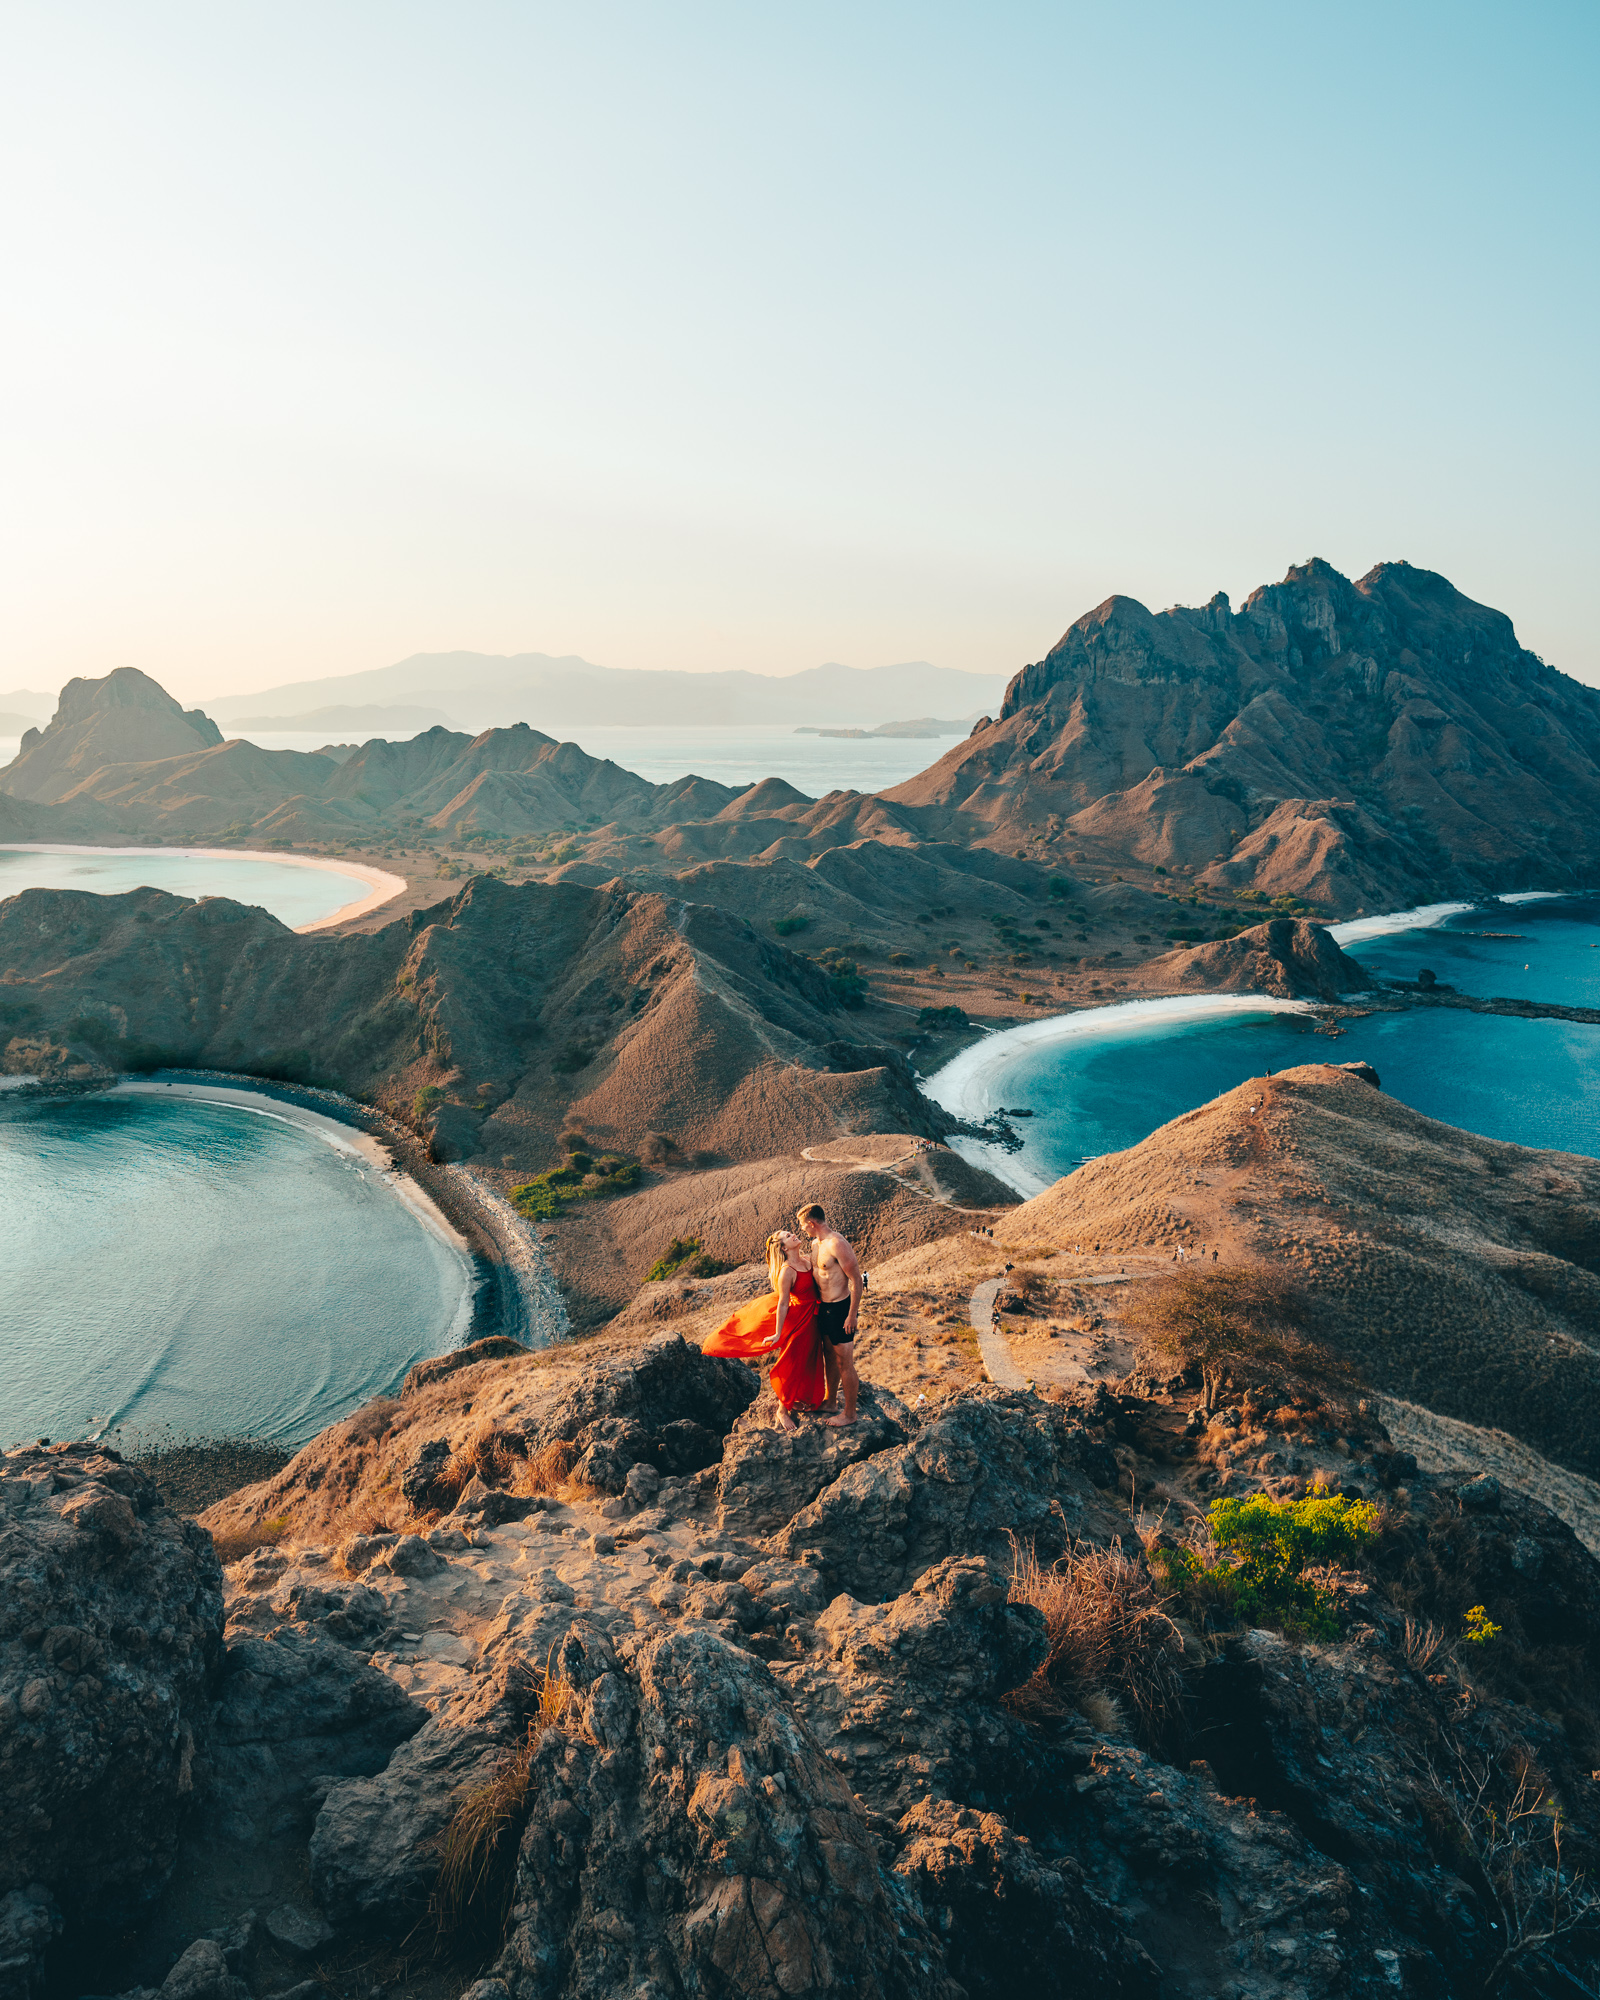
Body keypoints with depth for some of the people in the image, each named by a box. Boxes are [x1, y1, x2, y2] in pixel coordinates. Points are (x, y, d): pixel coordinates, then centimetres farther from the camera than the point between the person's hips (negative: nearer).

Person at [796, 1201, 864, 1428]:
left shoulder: (837, 1245, -24)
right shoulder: (815, 1243, 6)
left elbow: (856, 1280, -22)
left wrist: (852, 1314, -20)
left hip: (840, 1308, -9)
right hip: (823, 1307, 9)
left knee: (844, 1363, 2)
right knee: (829, 1356, 22)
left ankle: (849, 1413, 13)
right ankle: (831, 1402, 37)